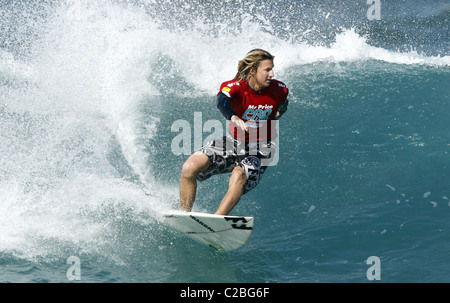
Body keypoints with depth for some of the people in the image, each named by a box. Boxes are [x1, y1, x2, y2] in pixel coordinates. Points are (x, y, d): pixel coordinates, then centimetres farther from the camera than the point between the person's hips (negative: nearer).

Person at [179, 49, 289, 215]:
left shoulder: (279, 90, -11)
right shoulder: (235, 86, -20)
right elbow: (222, 101, -45)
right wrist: (234, 117, -62)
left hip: (260, 150, -1)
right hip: (233, 142, 1)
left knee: (239, 176, -34)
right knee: (190, 167, -16)